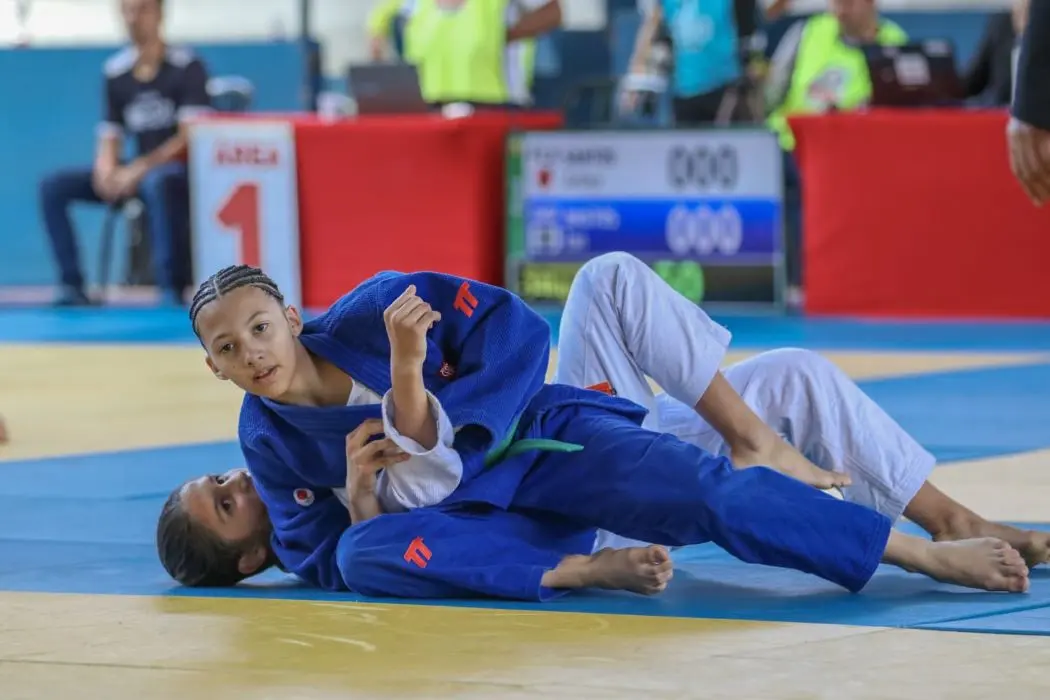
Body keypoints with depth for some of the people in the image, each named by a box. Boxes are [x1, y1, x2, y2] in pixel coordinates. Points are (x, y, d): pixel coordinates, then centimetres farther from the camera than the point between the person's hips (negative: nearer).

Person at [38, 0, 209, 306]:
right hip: (136, 175, 6)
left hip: (180, 170, -6)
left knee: (157, 183, -42)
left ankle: (172, 289, -37)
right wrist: (106, 171, -13)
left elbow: (190, 137, -16)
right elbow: (110, 139, 10)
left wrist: (140, 169, -24)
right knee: (53, 186, -9)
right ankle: (73, 286, -13)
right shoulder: (116, 72, 7)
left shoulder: (187, 67, -8)